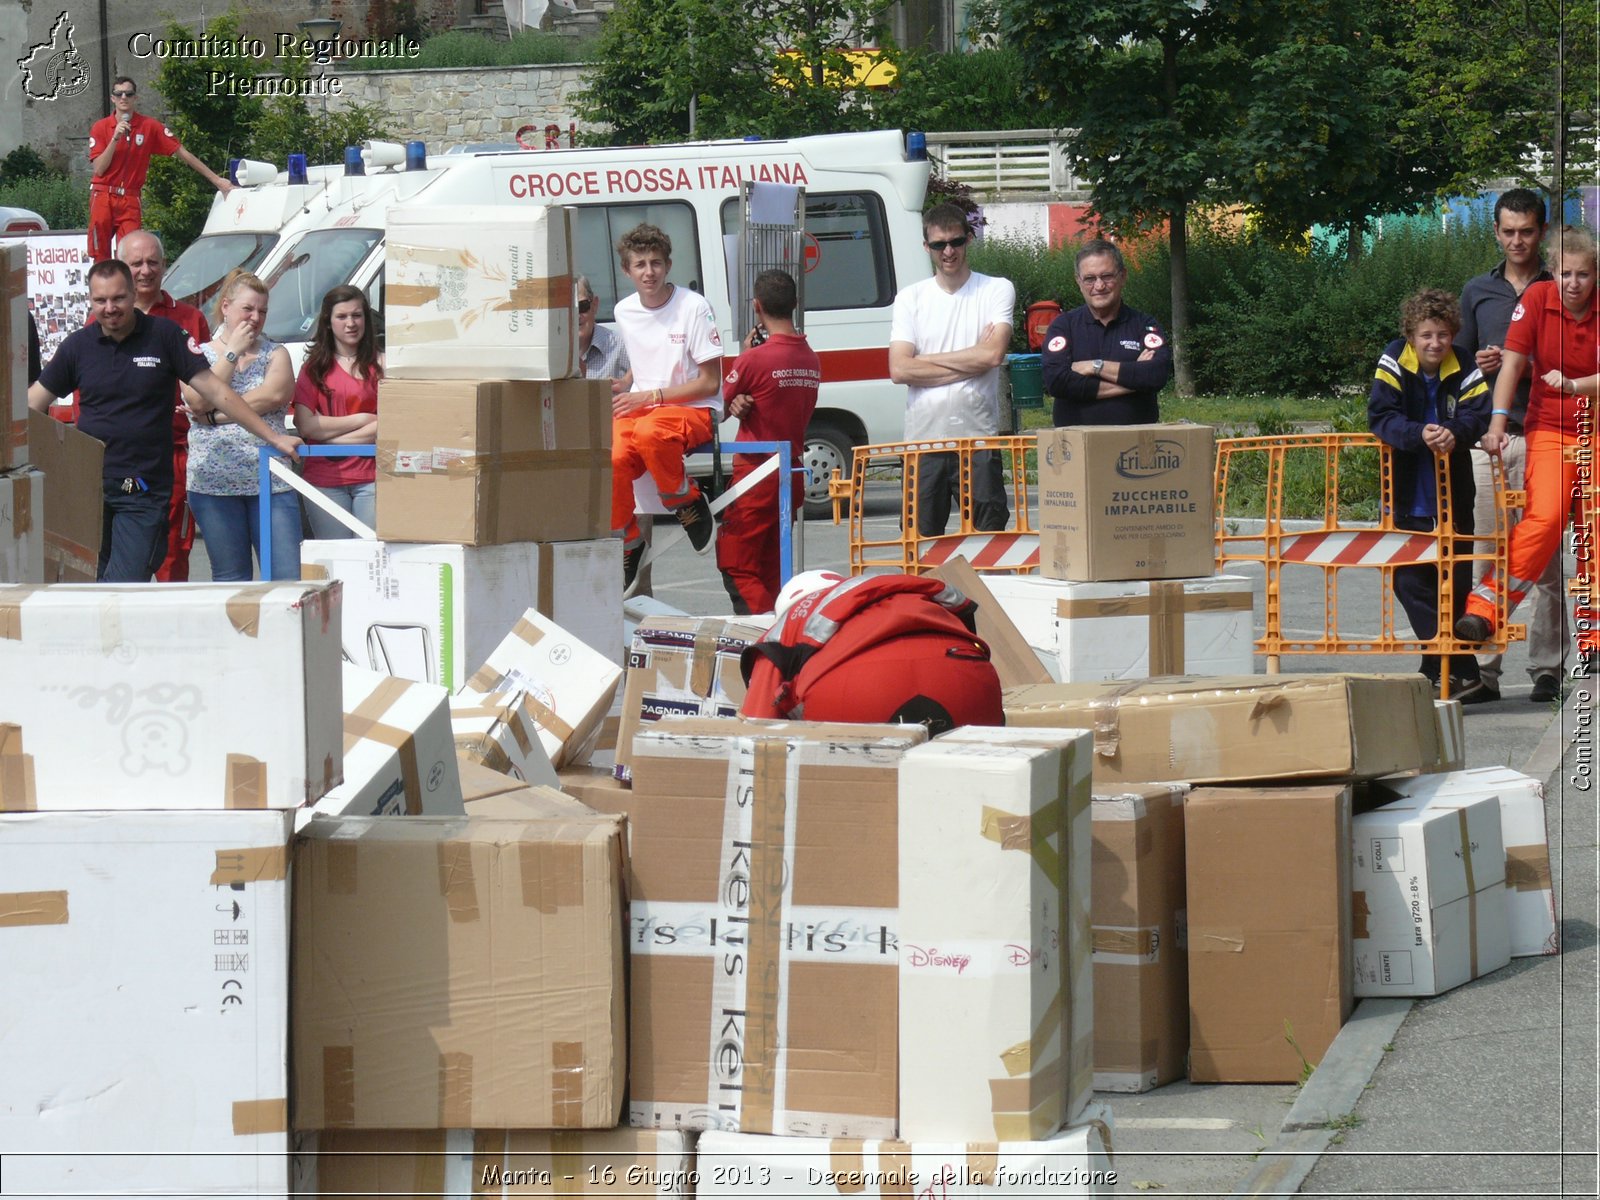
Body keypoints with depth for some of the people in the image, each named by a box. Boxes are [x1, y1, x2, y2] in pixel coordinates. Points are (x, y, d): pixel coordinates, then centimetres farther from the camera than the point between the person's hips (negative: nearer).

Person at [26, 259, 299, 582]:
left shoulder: (164, 336, -1)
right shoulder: (78, 345, 6)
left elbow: (214, 391, 1)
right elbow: (33, 402, 13)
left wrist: (273, 437, -1)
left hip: (144, 491, -3)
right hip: (88, 488, 3)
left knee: (127, 588, -13)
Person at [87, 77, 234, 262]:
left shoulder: (149, 127, 1)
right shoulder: (100, 127, 0)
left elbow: (181, 152, 3)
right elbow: (99, 169, -6)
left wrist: (215, 179, 1)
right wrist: (115, 138, -17)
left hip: (130, 200, 0)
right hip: (103, 197, 0)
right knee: (101, 258, -2)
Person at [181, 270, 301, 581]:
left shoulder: (275, 354, 13)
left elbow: (275, 395, -7)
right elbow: (199, 400, -9)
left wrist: (216, 416, -10)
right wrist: (233, 352, -5)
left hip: (271, 481, 1)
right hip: (214, 482, -1)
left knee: (288, 578, -8)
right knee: (230, 582, 3)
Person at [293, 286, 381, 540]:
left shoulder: (380, 365, 6)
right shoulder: (315, 368, 9)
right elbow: (305, 425, -2)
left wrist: (335, 438, -7)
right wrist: (362, 419, -4)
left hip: (372, 479, -1)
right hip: (324, 479, 1)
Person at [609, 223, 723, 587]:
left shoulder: (693, 307, -8)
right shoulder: (624, 312, 10)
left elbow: (709, 383, -9)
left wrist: (651, 396, -14)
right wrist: (625, 395, 10)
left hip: (694, 411, -5)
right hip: (639, 408, 5)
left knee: (649, 432, -41)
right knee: (611, 460, -30)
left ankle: (688, 503, -14)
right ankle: (626, 541, -6)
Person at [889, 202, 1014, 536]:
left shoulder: (997, 290, 5)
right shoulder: (910, 299, 9)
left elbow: (993, 355, -10)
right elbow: (899, 370, -3)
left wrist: (927, 359, -4)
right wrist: (969, 363, -7)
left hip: (979, 436, -2)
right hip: (923, 437, 2)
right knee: (922, 538, 3)